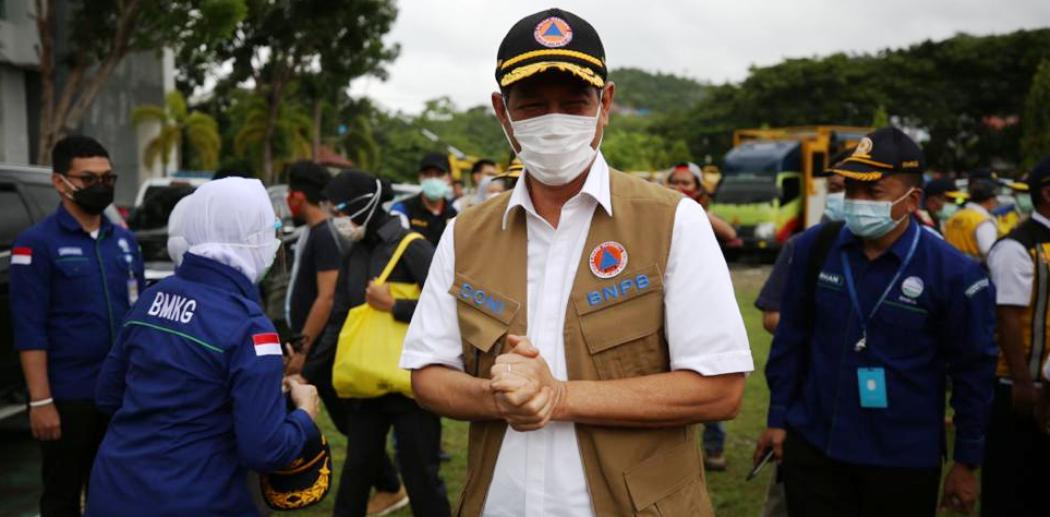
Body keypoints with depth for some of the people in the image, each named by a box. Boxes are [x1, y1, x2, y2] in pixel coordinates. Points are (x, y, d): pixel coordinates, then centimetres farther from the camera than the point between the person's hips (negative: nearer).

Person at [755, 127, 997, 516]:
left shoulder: (953, 273, -13)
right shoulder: (815, 247, -5)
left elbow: (973, 372, -4)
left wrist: (967, 461, 1)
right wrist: (778, 418, 5)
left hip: (903, 461, -2)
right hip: (812, 447, 2)